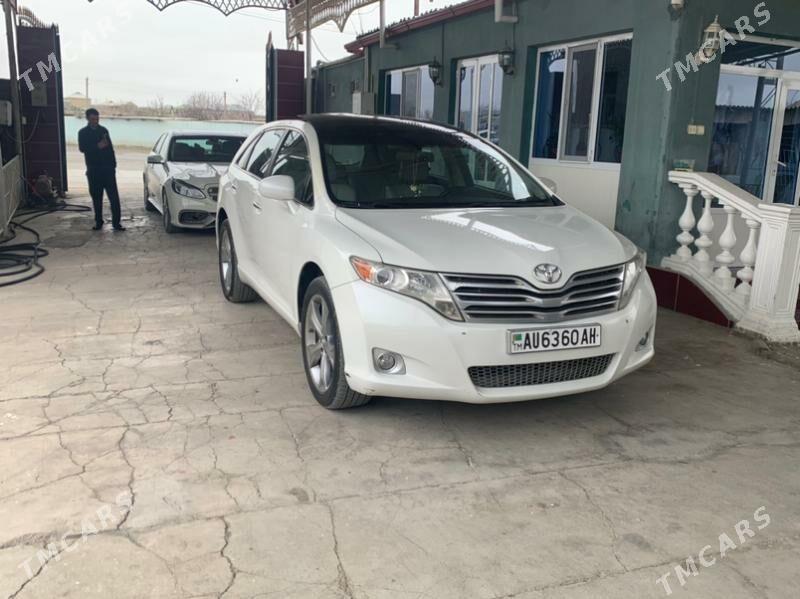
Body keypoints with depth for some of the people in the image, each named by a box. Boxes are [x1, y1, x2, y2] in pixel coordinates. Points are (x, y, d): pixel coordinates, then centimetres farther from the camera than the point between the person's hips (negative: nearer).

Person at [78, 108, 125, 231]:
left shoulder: (103, 130, 9)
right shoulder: (83, 133, 5)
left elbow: (110, 148, 8)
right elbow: (82, 148, -8)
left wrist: (113, 165, 1)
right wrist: (97, 146, -21)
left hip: (107, 168, 0)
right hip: (93, 169, 0)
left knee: (114, 196, -8)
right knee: (96, 196, 5)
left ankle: (116, 222, -7)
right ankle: (98, 221, 14)